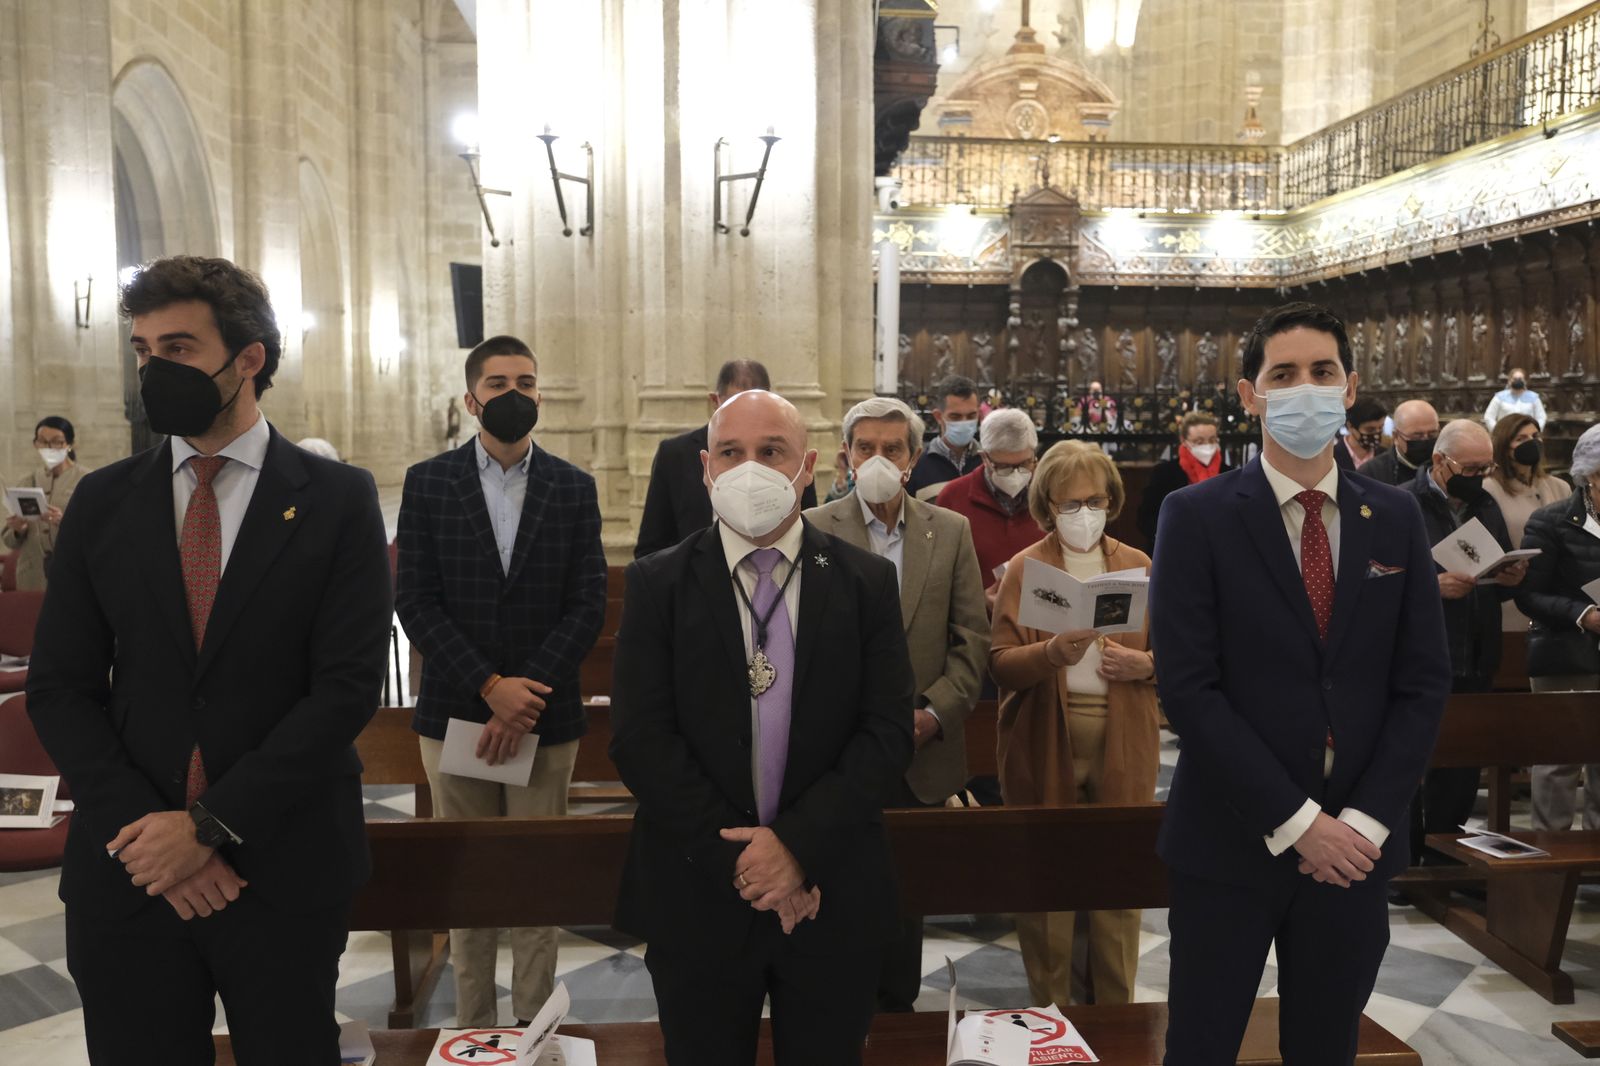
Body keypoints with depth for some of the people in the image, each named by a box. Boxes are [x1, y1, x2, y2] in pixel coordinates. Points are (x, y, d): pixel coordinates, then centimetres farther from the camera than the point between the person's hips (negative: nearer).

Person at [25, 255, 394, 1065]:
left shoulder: (338, 499, -4)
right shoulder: (102, 502, 5)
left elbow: (348, 687, -10)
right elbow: (59, 688, 3)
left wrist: (211, 824, -14)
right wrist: (145, 828, -9)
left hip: (283, 871, -2)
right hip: (129, 872, 2)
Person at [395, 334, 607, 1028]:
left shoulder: (572, 488, 4)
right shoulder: (428, 483, 3)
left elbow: (588, 605, -1)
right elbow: (415, 602, -4)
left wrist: (526, 697, -11)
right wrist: (491, 687, -13)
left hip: (545, 714, 0)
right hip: (455, 711, 0)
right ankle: (474, 1030, 22)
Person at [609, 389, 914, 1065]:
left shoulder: (867, 582, 0)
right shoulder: (657, 584, -2)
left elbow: (889, 732, -5)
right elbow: (639, 739, -9)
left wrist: (798, 843, -15)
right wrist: (737, 859, -14)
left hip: (834, 895, 1)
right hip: (696, 898, 0)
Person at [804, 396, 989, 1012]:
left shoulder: (951, 531, 5)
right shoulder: (814, 529, -2)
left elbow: (973, 637, 2)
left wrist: (934, 713, -8)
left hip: (922, 750, 2)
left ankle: (897, 1008, 31)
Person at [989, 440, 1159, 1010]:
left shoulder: (1139, 566, 9)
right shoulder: (1024, 568, 1)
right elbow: (1000, 661, -7)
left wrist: (1144, 663, -11)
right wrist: (1052, 652, -25)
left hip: (1121, 746, 2)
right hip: (1045, 745, -2)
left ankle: (1118, 1015, 25)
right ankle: (1050, 1013, 22)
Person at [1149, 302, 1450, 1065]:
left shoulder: (1396, 519, 6)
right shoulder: (1197, 516, -7)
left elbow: (1423, 683, 3)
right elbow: (1188, 688, -13)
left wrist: (1365, 820, -7)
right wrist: (1293, 820, -15)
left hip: (1356, 843, 4)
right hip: (1231, 842, -3)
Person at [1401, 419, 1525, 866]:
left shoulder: (1486, 506, 13)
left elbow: (1505, 572, 20)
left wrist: (1512, 578, -2)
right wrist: (1433, 586, -27)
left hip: (1475, 664, 7)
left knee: (1463, 769, 13)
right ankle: (1403, 863, 14)